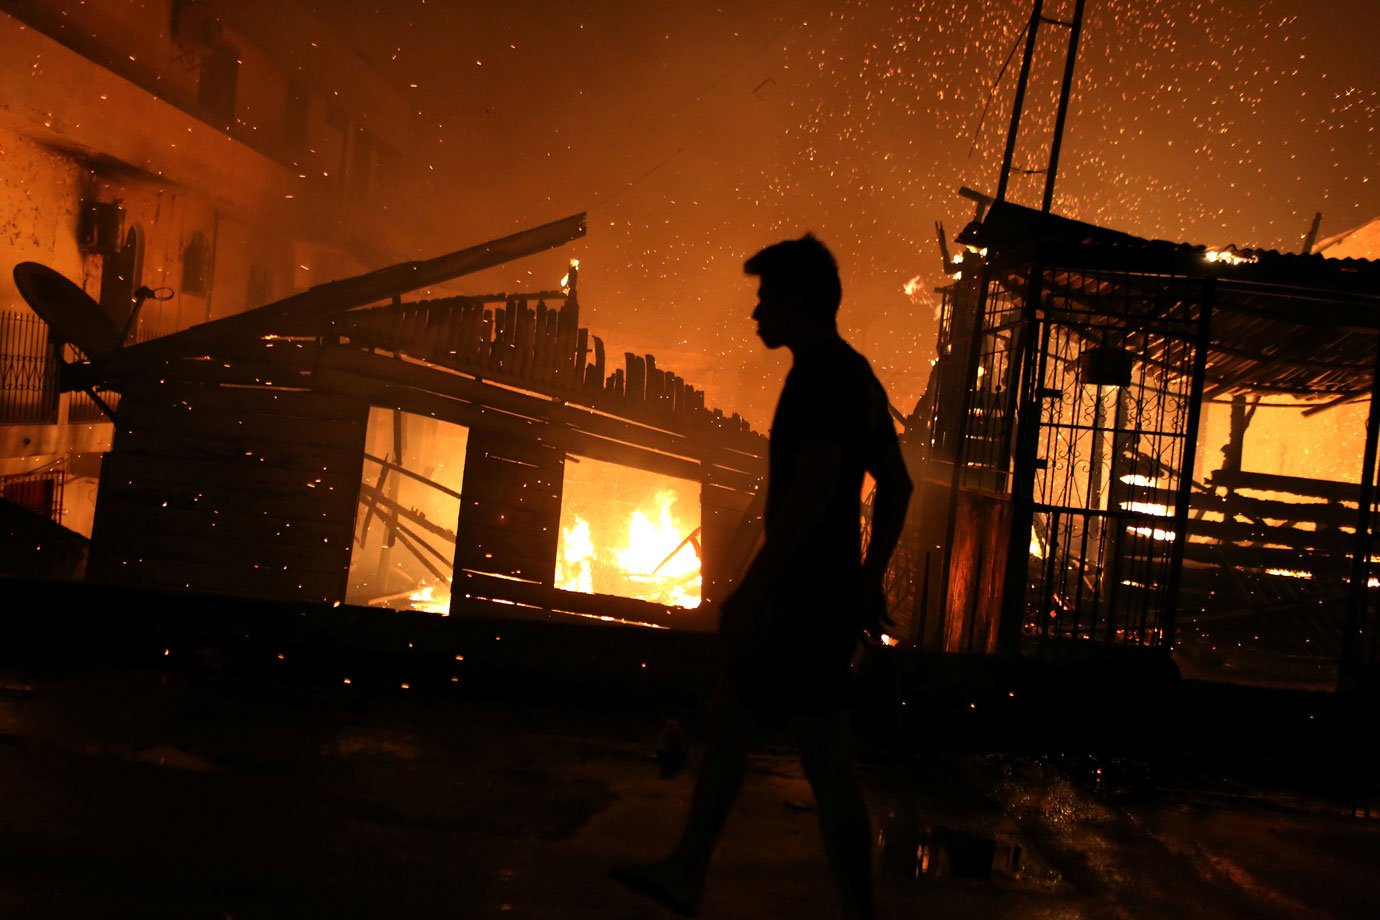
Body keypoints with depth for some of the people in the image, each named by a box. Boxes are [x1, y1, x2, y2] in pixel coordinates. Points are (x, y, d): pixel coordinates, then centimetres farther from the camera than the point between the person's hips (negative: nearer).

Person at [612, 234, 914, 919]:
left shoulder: (823, 375, -15)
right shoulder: (856, 376, 15)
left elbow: (814, 487, -25)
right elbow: (896, 486, 20)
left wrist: (751, 590, -23)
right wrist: (868, 580, 23)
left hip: (804, 604, -11)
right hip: (830, 596, 11)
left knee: (829, 768, -3)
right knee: (725, 723, 18)